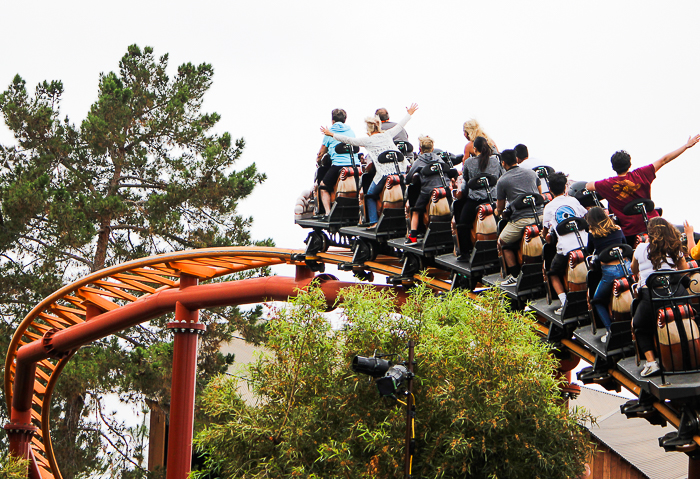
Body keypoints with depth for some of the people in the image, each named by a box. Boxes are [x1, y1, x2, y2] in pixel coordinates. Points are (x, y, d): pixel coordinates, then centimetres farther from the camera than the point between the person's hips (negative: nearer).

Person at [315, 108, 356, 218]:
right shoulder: (350, 131, 19)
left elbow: (321, 152, 18)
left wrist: (318, 160, 40)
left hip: (338, 164, -4)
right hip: (355, 164, 4)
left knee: (323, 186, 11)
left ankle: (327, 212, -3)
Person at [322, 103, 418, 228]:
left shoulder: (367, 140, 0)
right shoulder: (387, 134, 13)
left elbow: (349, 140, 3)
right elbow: (400, 125, 28)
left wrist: (332, 134, 13)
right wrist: (409, 114, 45)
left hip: (384, 173, -4)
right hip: (400, 170, 4)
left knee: (370, 196, 14)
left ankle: (374, 221, 3)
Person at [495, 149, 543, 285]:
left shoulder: (502, 181, 3)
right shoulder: (531, 173, 16)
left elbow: (500, 208, 13)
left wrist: (498, 212, 37)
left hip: (520, 220, -5)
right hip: (540, 216, 5)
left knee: (502, 243, 15)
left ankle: (515, 275, 6)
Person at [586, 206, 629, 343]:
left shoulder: (593, 235, -1)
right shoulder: (618, 230, 8)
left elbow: (589, 252, 13)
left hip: (609, 271, -3)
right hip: (626, 266, 4)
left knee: (597, 301, 13)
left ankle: (610, 329, -1)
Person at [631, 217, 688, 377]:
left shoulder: (641, 248, 9)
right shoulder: (675, 250, 13)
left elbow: (634, 270, 27)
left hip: (648, 294, -2)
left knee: (640, 327, 17)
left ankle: (651, 361, -1)